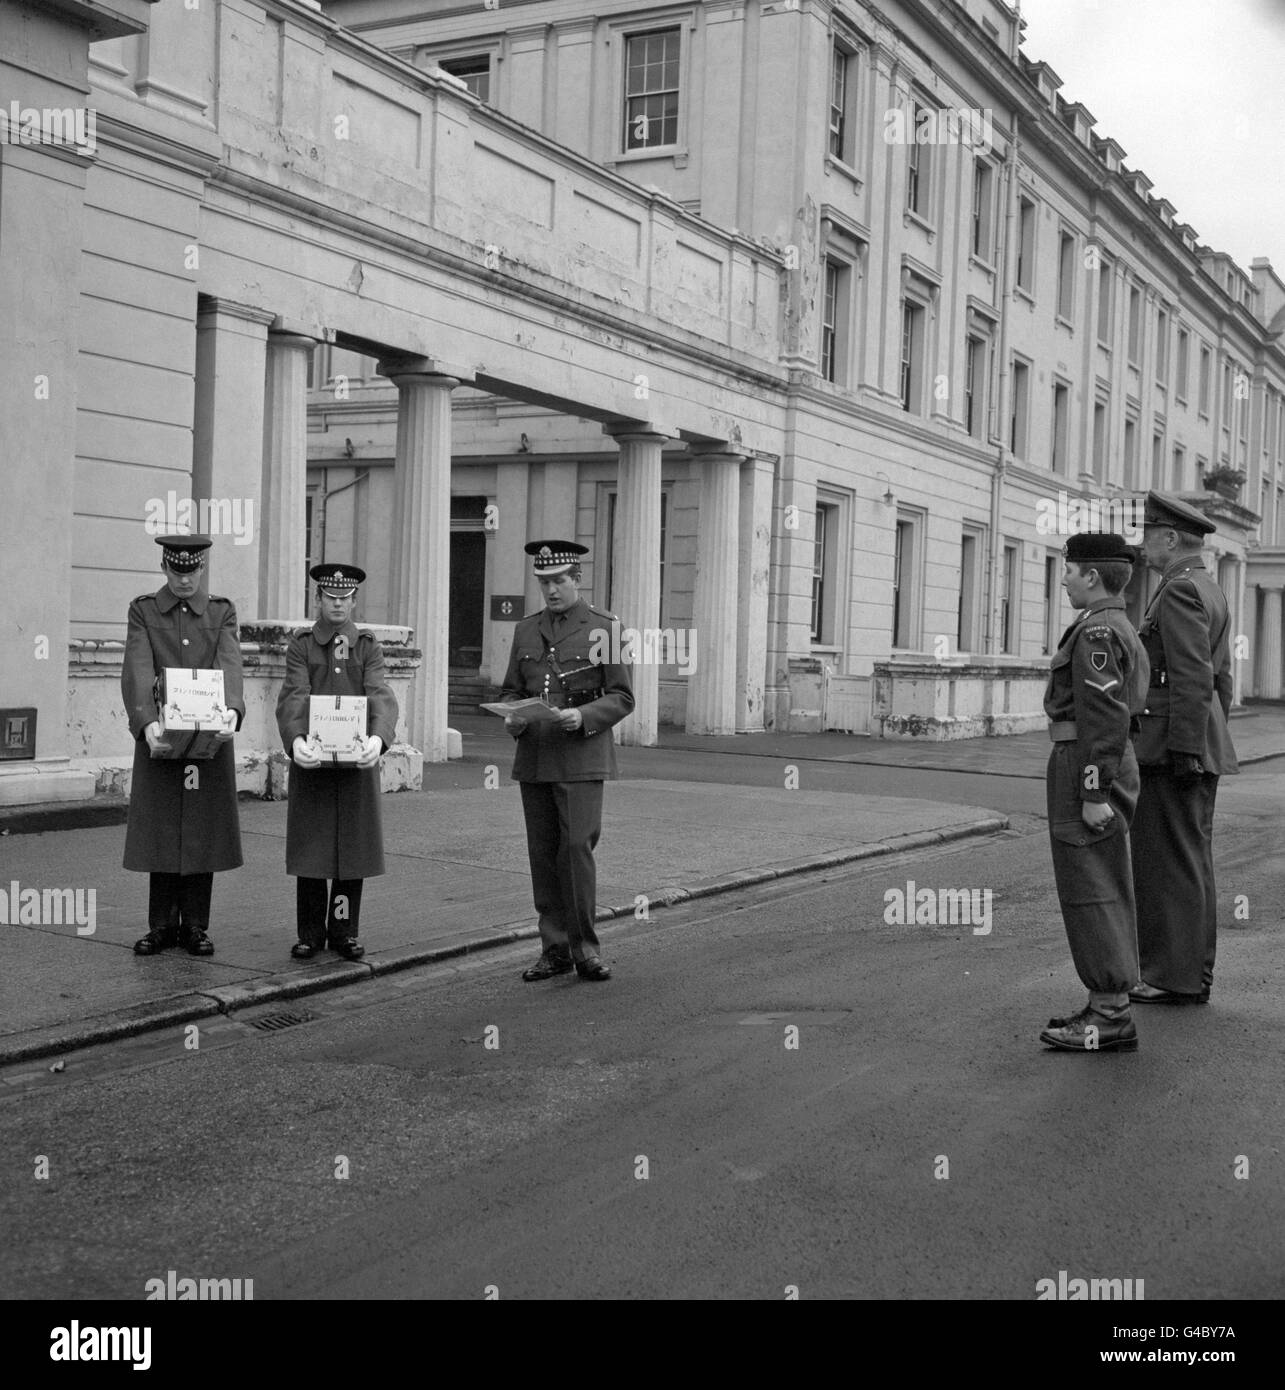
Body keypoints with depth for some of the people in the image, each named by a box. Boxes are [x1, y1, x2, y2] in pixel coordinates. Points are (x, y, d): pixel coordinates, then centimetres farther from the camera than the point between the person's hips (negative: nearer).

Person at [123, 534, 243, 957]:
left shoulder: (222, 612, 7)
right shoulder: (142, 610, 4)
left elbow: (229, 665, -9)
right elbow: (138, 671, -10)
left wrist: (232, 711, -28)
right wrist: (146, 722, -27)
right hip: (158, 735, 0)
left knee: (204, 832, 3)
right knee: (160, 831, 2)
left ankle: (196, 925, 13)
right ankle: (162, 925, 13)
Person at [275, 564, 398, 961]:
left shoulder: (368, 647, 7)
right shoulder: (301, 645, 4)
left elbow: (380, 696, -8)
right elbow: (294, 697, -10)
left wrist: (377, 737, -28)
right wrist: (297, 740, -30)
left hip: (357, 762, 1)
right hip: (312, 761, -1)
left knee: (353, 847, 5)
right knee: (310, 850, 3)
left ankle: (344, 932, 16)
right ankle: (310, 933, 13)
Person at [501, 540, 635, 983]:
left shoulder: (604, 628, 1)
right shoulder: (526, 630, 14)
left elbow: (622, 697, -1)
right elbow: (511, 690, 18)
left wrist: (583, 716, -19)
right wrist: (512, 719, -4)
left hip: (582, 759, -4)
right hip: (533, 759, 4)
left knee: (577, 849, -11)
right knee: (543, 856, 5)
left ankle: (584, 948, 1)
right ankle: (555, 949, 13)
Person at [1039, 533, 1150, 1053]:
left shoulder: (1096, 630, -15)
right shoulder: (1122, 630, 17)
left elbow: (1105, 716, -21)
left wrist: (1094, 794, -22)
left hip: (1086, 769, -10)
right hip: (1113, 767, 10)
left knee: (1091, 894, -7)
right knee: (1104, 895, 12)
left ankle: (1110, 1019, -4)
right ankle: (1110, 1008, 18)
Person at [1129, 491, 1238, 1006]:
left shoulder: (1180, 590, -13)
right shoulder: (1210, 591, 18)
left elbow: (1193, 677, -21)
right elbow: (1222, 678, 20)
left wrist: (1185, 750, -22)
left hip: (1169, 743, -10)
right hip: (1204, 747, 10)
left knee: (1168, 861, -5)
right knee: (1193, 859, 12)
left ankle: (1172, 977, -1)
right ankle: (1194, 974, 17)